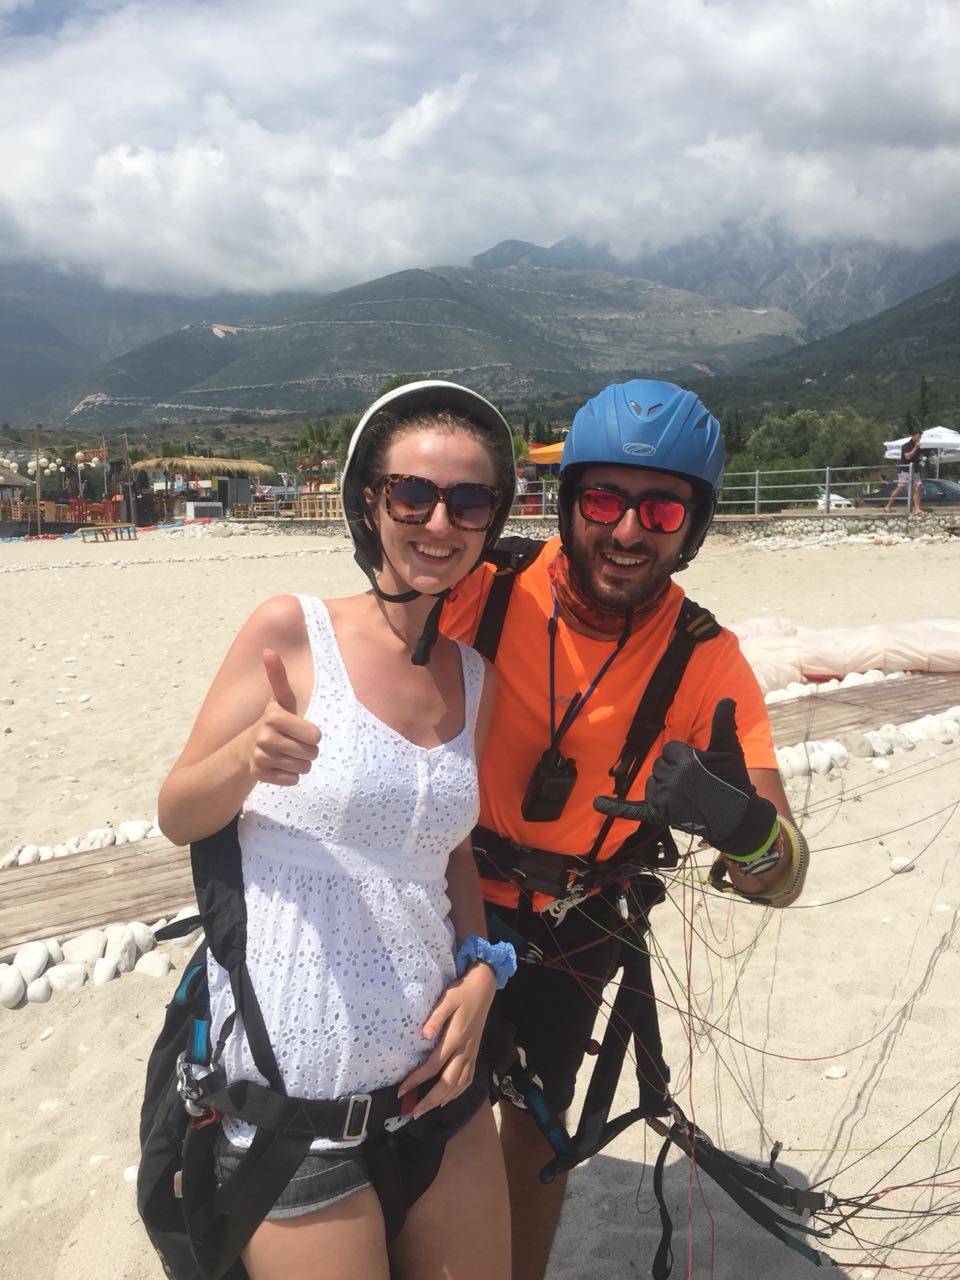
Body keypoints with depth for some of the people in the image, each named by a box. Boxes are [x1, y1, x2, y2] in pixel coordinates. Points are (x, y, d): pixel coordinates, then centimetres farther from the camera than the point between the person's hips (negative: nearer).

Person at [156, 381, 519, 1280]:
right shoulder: (293, 630, -11)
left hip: (433, 1070, 5)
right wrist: (249, 757, -26)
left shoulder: (474, 679, 3)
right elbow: (177, 817, -6)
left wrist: (480, 970, -3)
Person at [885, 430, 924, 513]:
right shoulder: (906, 446, -8)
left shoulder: (917, 447, 13)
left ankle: (917, 509, -7)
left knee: (917, 489, -5)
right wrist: (915, 448, -19)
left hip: (915, 471, 6)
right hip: (905, 471, -6)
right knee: (899, 489, -4)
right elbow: (908, 456, -22)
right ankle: (888, 506, 8)